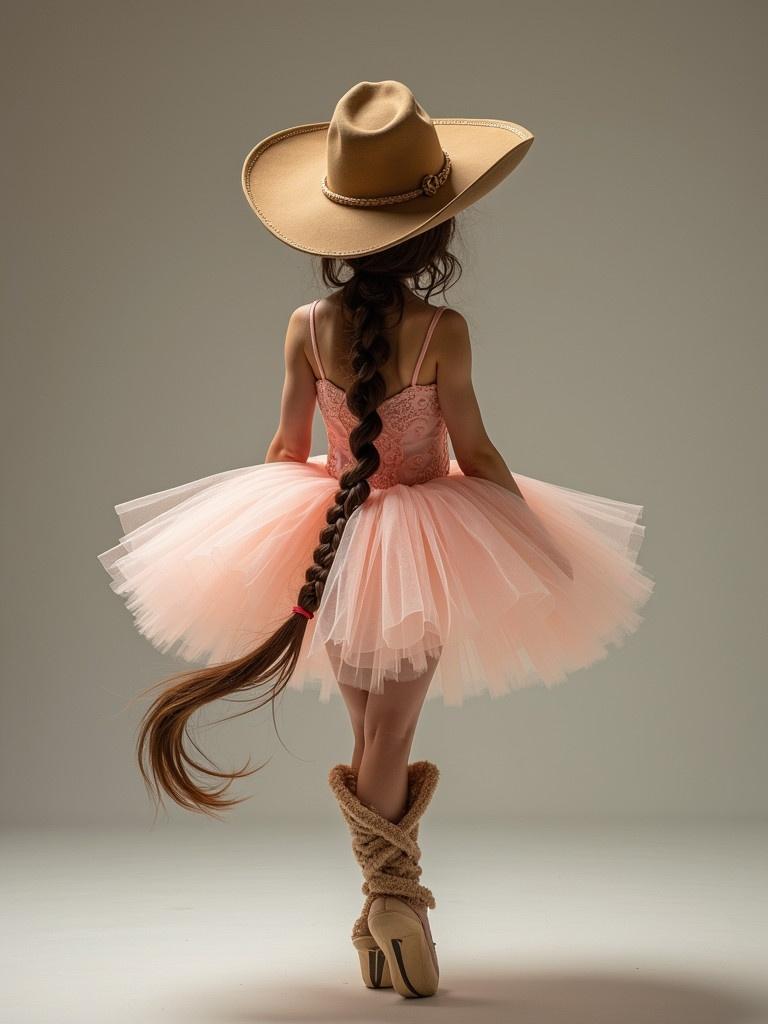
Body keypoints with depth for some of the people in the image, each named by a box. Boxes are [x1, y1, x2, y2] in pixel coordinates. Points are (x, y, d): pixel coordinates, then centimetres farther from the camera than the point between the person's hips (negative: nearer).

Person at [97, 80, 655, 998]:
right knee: (390, 748, 6)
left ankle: (389, 913, 27)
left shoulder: (307, 327, -9)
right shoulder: (442, 332, -18)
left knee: (371, 743, 17)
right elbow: (475, 454, -12)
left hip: (330, 538, 3)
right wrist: (541, 538, 1)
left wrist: (266, 536, 15)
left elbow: (288, 447, -1)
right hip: (423, 543, -3)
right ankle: (391, 907, 13)